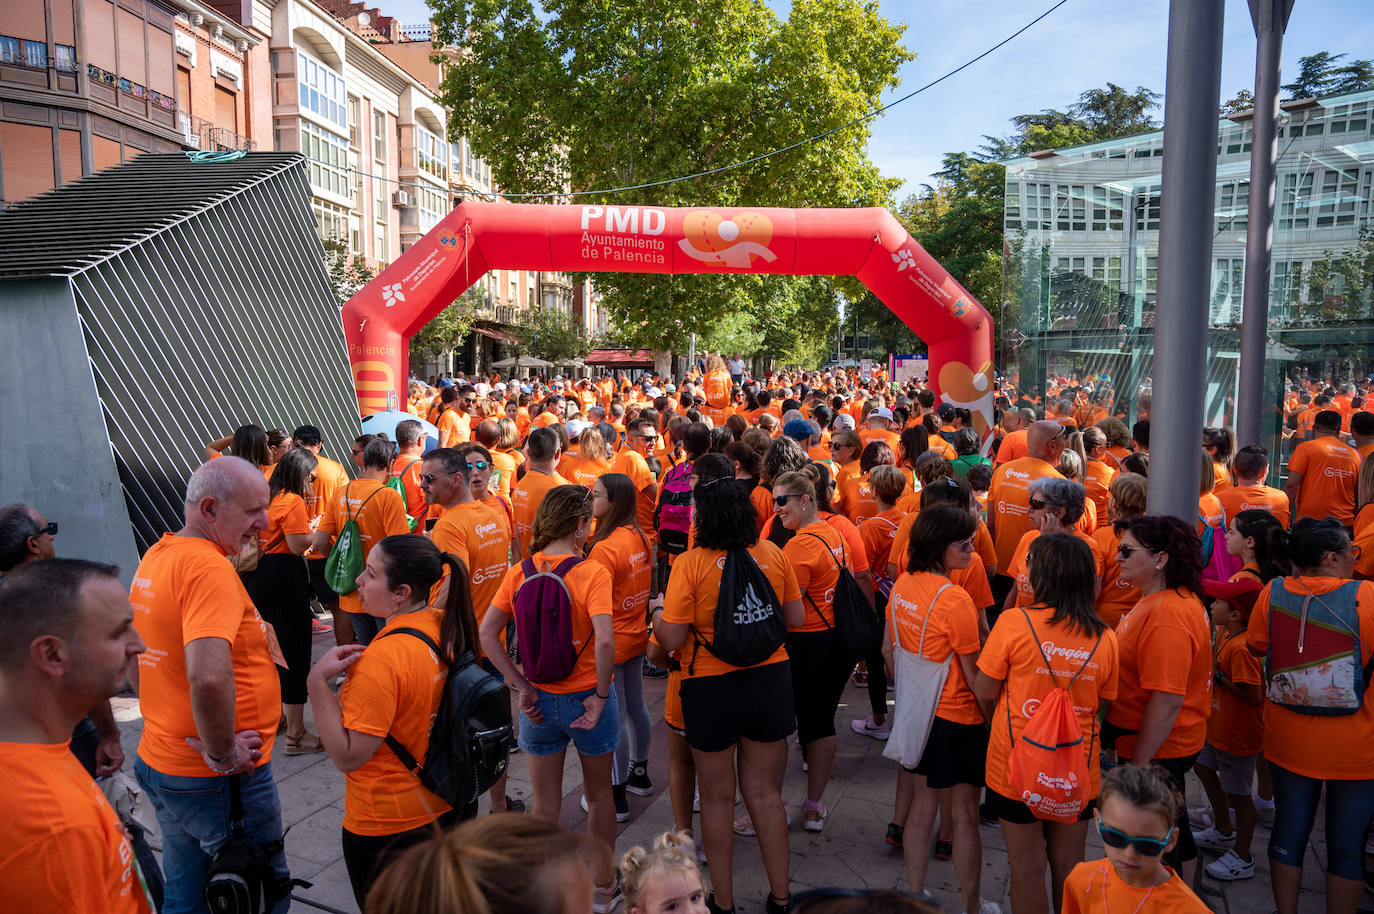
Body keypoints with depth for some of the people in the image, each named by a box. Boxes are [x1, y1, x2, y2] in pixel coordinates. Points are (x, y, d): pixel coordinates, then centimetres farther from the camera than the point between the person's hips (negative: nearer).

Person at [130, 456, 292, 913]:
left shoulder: (154, 557, 5)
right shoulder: (209, 567, -25)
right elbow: (209, 677, -38)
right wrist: (223, 755, -23)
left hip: (160, 759, 9)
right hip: (215, 781, -9)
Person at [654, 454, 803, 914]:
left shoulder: (690, 564, -16)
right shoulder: (771, 554, -4)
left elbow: (671, 639, -16)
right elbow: (795, 617, 4)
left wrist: (658, 609, 4)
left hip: (712, 688, -3)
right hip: (770, 681, 4)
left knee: (718, 798, 14)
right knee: (765, 792, 17)